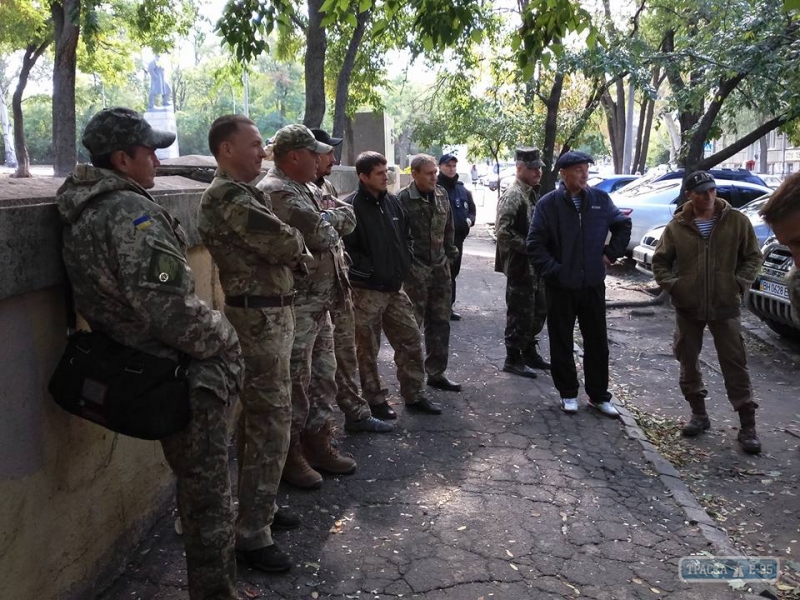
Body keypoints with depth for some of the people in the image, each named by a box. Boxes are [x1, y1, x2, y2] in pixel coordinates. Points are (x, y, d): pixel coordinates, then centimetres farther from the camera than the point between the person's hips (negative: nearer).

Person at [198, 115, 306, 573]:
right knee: (271, 423, -6)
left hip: (269, 313, 10)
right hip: (260, 317, -10)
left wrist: (290, 248, -3)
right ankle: (253, 534, 4)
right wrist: (298, 240, 0)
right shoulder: (230, 196, -17)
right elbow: (286, 244, -20)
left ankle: (257, 507, 32)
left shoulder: (242, 192, 16)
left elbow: (276, 249, 17)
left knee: (259, 417, 18)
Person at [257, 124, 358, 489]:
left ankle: (318, 445, 30)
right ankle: (289, 456, 15)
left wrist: (330, 219, -11)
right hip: (295, 305, -10)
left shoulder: (308, 190, 16)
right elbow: (321, 234, -25)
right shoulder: (276, 192, -17)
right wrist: (334, 218, -4)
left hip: (320, 302, 10)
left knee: (324, 376, 16)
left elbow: (346, 222, 8)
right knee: (295, 383, 1)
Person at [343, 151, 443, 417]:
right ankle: (376, 400, 20)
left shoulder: (392, 202, 9)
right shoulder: (351, 206, -14)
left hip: (394, 287, 7)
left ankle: (414, 395, 25)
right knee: (368, 349, 6)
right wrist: (369, 270, -16)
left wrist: (404, 264, 9)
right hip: (366, 290, -7)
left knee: (411, 340, 12)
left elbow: (406, 236, 20)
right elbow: (345, 249, -18)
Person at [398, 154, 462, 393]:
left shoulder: (442, 195, 7)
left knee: (440, 322, 12)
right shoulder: (403, 199, -13)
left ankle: (436, 372, 24)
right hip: (414, 270, -6)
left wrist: (449, 255, 13)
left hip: (440, 268, 6)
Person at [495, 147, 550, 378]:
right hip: (520, 265, -9)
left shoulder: (533, 193, 14)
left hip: (536, 264, 9)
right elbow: (503, 230, -25)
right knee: (520, 313, -2)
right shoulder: (513, 195, -15)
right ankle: (513, 359, 8)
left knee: (539, 310, 16)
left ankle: (529, 351, 29)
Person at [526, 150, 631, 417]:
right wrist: (552, 271, -14)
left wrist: (611, 253, 7)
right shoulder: (548, 203, -7)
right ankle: (568, 393, 24)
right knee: (562, 343, 8)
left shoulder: (600, 199, 1)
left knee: (597, 342, 10)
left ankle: (599, 395, 24)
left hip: (593, 284, 3)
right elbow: (535, 243, -9)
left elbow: (623, 225, 16)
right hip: (560, 286, -2)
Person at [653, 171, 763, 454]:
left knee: (735, 365, 1)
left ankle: (747, 425, 8)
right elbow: (660, 261, 7)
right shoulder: (677, 226, 0)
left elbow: (753, 257, 5)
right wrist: (672, 285, -7)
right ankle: (699, 414, 27)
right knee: (688, 363, 10)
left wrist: (739, 283, -8)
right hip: (687, 308, 2)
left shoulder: (737, 221, -1)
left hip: (725, 307, -1)